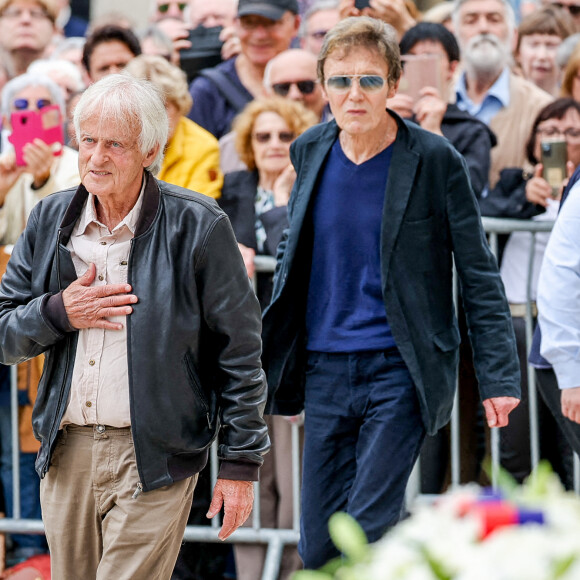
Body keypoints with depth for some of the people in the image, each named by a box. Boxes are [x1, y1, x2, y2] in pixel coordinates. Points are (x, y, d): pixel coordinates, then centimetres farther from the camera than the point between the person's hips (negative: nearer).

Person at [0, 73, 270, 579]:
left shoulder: (197, 226, -6)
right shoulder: (50, 221, 8)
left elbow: (239, 350, -3)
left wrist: (241, 461, -4)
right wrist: (58, 312, -9)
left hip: (153, 459, -5)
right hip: (66, 456, 5)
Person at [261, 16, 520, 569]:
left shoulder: (435, 160, -8)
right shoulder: (310, 151, 5)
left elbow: (478, 274, -4)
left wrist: (498, 375, -8)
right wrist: (266, 348, 18)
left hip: (400, 371, -5)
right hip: (324, 371, 5)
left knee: (367, 537, -13)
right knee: (317, 549, 6)